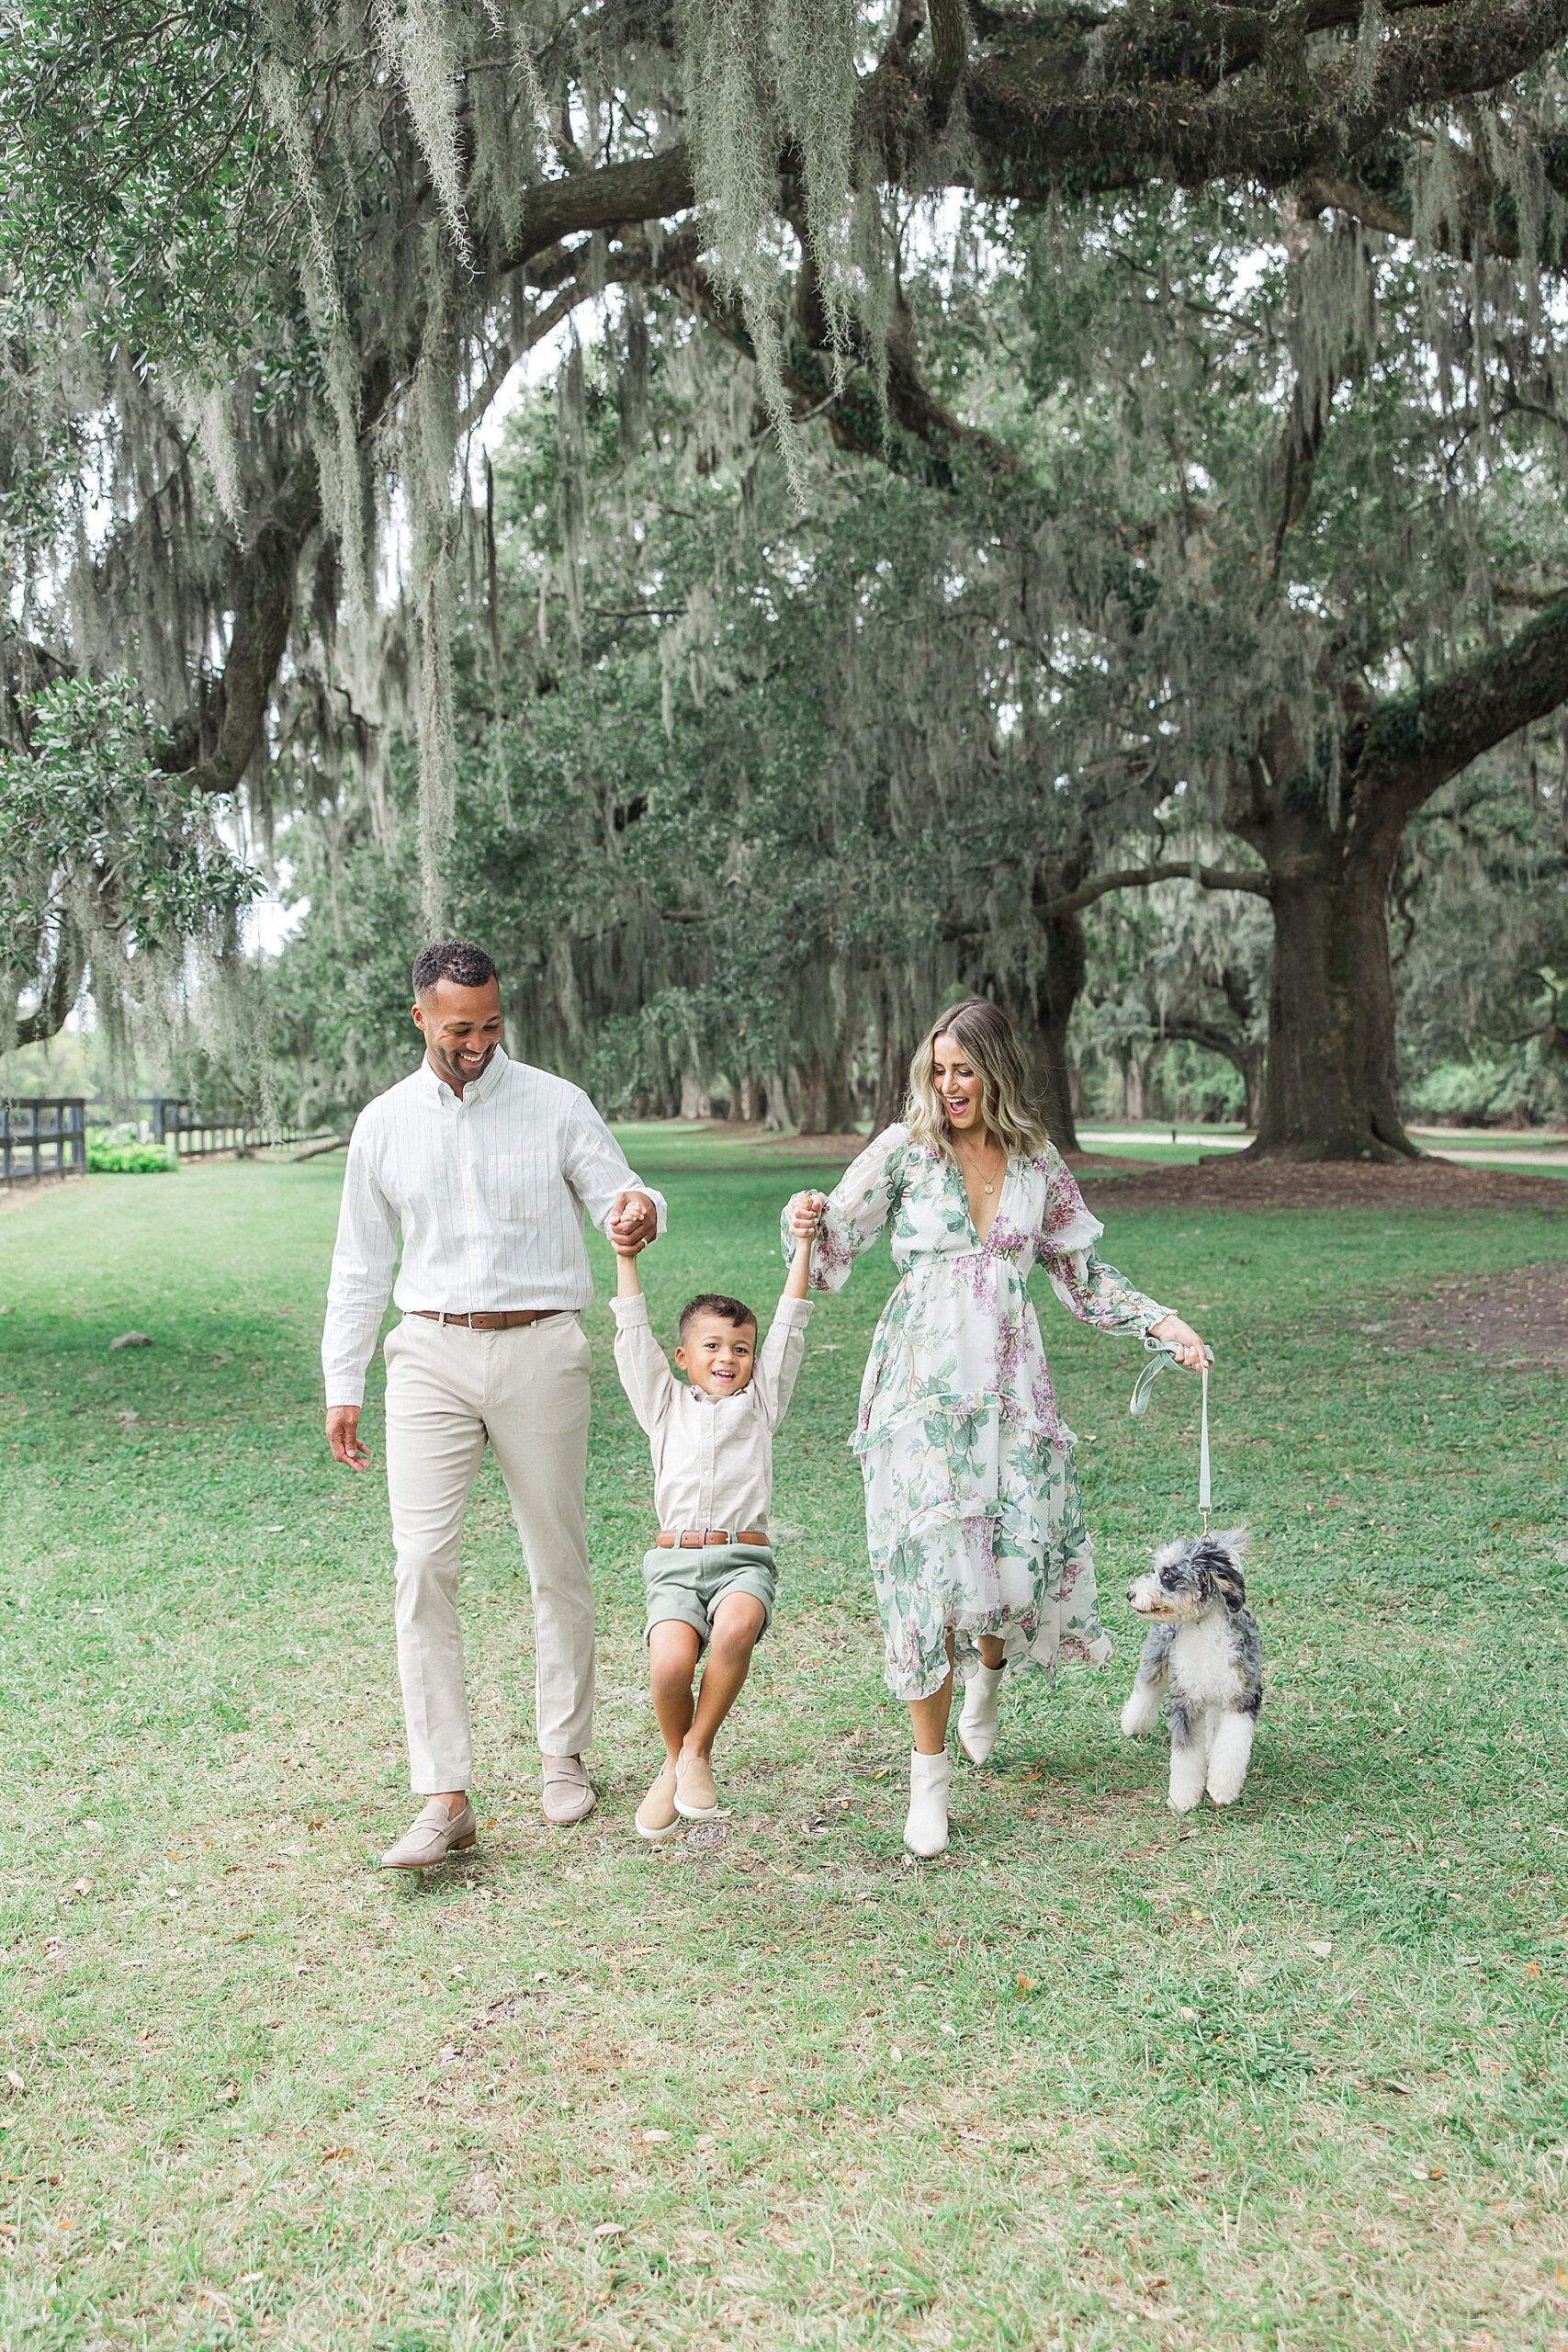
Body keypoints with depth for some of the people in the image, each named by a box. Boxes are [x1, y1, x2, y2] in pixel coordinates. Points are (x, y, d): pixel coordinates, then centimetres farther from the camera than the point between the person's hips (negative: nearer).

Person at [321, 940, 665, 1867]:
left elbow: (618, 1192, -2)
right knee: (424, 1564, -11)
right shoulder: (384, 1122, 8)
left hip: (540, 1348, -1)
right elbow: (362, 1265, 14)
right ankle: (446, 1798, -7)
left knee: (559, 1563, 7)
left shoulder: (557, 1104, 2)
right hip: (431, 1351, 1)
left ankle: (565, 1757, 25)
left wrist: (640, 1209, -28)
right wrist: (343, 1387, 11)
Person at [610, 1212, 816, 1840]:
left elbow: (788, 1330, 13)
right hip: (675, 1563, 0)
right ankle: (673, 1760, 3)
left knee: (735, 1627, -35)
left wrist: (804, 1242, 8)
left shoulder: (760, 1403, 19)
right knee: (670, 1663, -28)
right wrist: (625, 1259, 7)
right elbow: (633, 1338, 15)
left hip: (744, 1559, 0)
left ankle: (698, 1751, -12)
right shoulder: (665, 1405, 21)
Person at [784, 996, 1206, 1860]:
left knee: (1024, 1553, -2)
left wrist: (1161, 1321, 7)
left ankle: (986, 1664, 37)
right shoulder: (903, 1149, 0)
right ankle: (929, 1776, 4)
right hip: (924, 1381, -2)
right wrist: (806, 1219, -25)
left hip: (1009, 1382, 3)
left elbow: (1082, 1274, 16)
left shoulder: (1037, 1163, 8)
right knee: (931, 1560, -7)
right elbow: (833, 1243, -3)